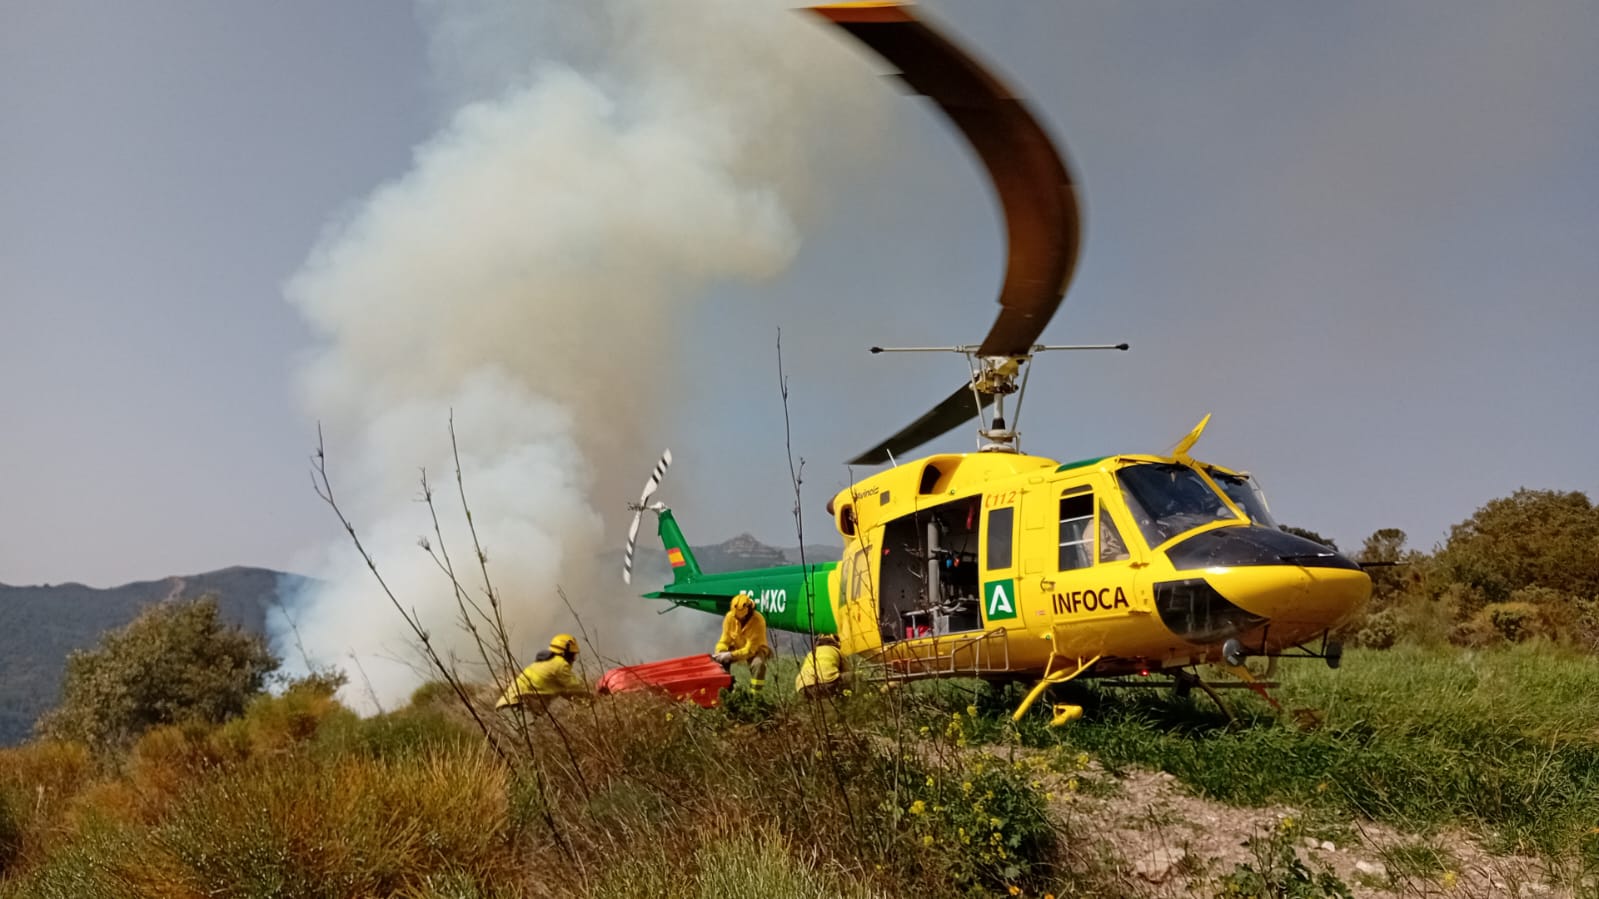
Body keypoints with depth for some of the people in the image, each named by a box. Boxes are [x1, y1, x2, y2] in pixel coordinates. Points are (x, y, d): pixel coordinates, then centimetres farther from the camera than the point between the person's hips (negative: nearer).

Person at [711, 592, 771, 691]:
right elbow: (725, 640, -10)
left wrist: (730, 655, -40)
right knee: (721, 661, -20)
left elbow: (750, 649, -31)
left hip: (755, 649, -4)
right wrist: (719, 653, -31)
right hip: (736, 647, 4)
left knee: (758, 663, -35)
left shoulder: (758, 621, -31)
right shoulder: (730, 617, -19)